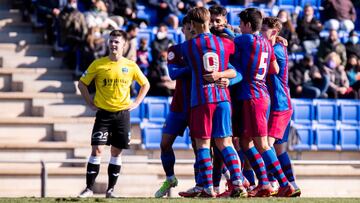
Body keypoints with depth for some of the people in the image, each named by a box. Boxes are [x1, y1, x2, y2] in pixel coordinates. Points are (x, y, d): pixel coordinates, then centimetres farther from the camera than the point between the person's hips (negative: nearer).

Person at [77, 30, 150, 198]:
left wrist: (136, 103, 5)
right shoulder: (98, 64, -3)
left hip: (122, 113, 2)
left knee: (116, 152, 5)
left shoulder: (131, 66, 1)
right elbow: (82, 83, 6)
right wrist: (91, 103, -1)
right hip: (103, 114, -1)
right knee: (97, 150, -10)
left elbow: (145, 85, 15)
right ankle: (89, 188, -6)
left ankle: (110, 189, 12)